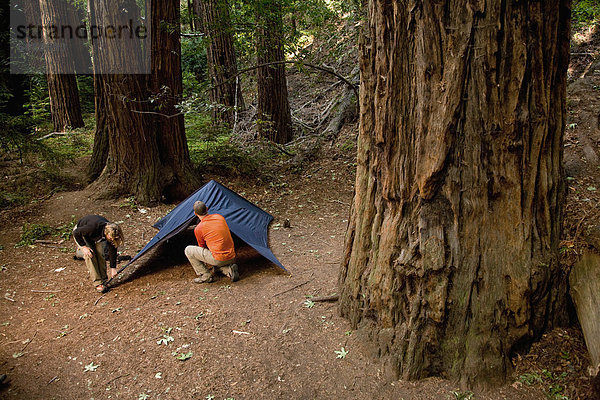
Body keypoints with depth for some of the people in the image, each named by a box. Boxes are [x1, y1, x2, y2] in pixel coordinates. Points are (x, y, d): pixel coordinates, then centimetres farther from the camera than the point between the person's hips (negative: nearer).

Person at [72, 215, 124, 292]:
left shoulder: (111, 232, -28)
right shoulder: (92, 228, -45)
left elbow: (112, 249, -16)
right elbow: (76, 233, -28)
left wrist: (113, 268, -12)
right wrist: (84, 247, -31)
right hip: (80, 233, -4)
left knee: (100, 255, -13)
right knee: (90, 255, -22)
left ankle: (103, 280, -1)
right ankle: (98, 283, -19)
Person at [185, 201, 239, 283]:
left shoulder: (198, 229, -7)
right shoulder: (220, 217, 7)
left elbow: (202, 247, 10)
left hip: (219, 259, -6)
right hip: (232, 258, 6)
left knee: (188, 250, 6)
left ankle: (205, 275, 6)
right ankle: (229, 270, 8)